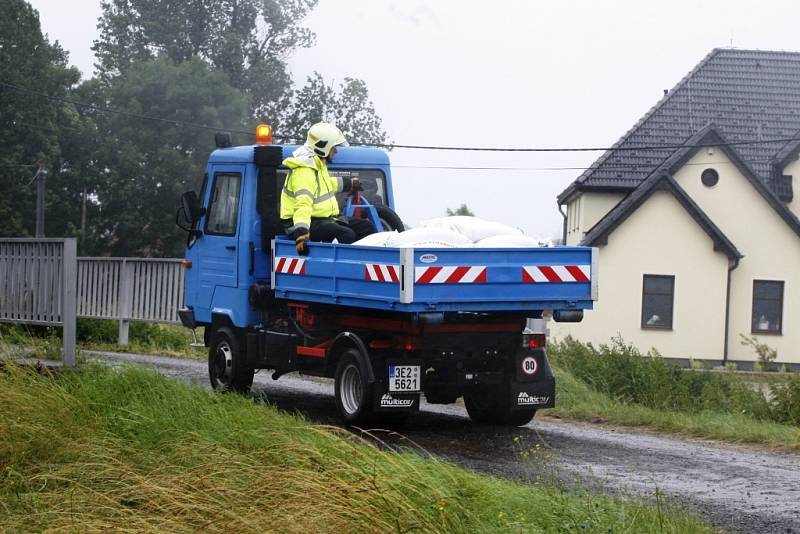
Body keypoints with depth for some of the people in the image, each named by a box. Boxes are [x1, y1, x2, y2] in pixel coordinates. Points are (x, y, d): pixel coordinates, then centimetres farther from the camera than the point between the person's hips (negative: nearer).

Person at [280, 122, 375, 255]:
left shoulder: (318, 165, 14)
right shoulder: (304, 172, -20)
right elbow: (303, 204, -34)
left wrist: (348, 185, 53)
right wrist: (301, 232, -46)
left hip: (323, 218, 11)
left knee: (366, 226, 7)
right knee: (346, 234, -32)